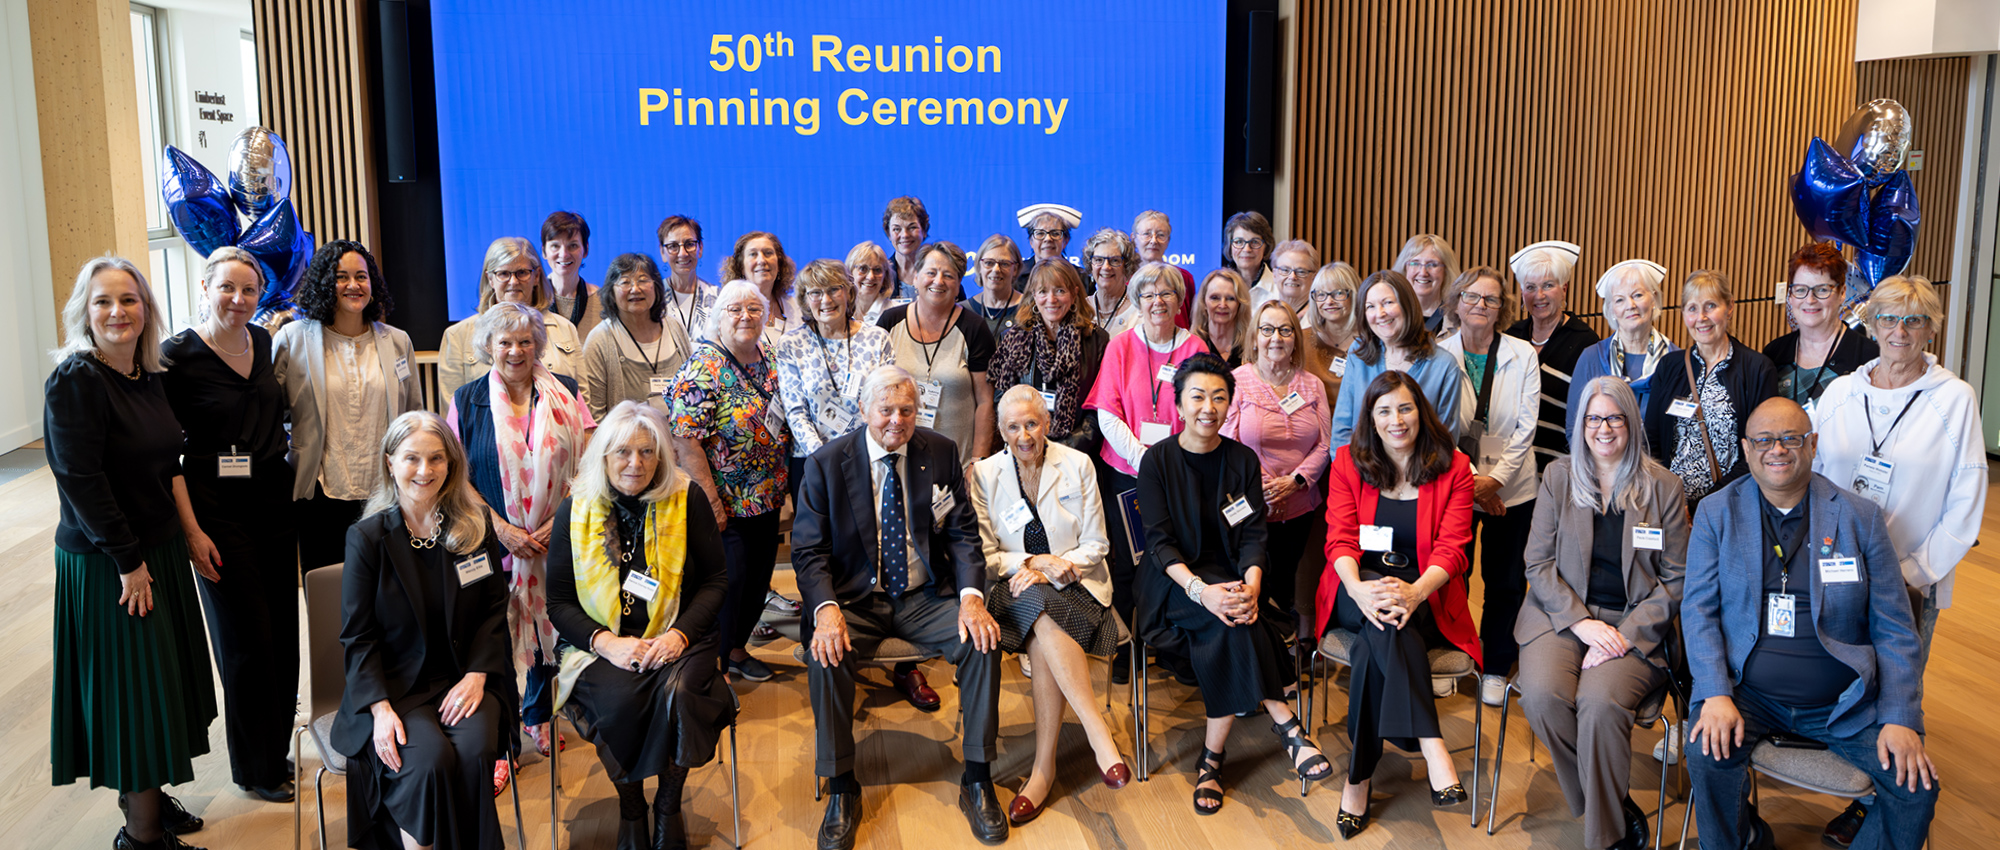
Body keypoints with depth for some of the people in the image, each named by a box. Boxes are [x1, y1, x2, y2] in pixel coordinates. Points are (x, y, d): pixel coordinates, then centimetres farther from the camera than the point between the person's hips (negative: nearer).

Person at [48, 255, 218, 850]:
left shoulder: (147, 376, 6)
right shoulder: (75, 380, -17)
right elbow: (81, 481, -20)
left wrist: (191, 531, 10)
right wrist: (129, 562, -17)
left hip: (161, 550, 8)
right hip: (106, 564, -8)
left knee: (162, 677, 16)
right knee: (130, 684, 2)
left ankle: (147, 796, 33)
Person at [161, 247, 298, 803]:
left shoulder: (265, 342, 6)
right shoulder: (178, 355, -10)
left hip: (274, 501, 5)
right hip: (219, 509, -5)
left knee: (282, 631, 10)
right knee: (246, 637, 2)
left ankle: (278, 748, 26)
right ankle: (256, 768, 18)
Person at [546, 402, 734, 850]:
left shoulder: (688, 501, 0)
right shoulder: (574, 511, 2)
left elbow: (715, 580, 3)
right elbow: (559, 602, 3)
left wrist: (680, 633, -14)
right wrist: (606, 642, -14)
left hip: (675, 640, 0)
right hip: (599, 642, 0)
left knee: (676, 692, -32)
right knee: (621, 700, -31)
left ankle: (669, 806, -4)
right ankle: (630, 809, -2)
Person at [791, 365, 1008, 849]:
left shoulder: (941, 453, 1)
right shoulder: (826, 463, -5)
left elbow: (963, 534, 2)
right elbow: (808, 549, -6)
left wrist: (971, 596, -16)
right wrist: (825, 608, -25)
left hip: (925, 596, 2)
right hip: (856, 598, -1)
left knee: (984, 641, -23)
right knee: (826, 654, -30)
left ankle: (977, 782, -8)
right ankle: (841, 792, -12)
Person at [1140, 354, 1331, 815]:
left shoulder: (1242, 460, 6)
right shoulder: (1158, 460, -2)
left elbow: (1255, 534, -2)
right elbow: (1160, 541, -10)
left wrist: (1251, 586, -23)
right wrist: (1201, 590, -27)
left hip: (1230, 576, 3)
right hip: (1174, 583, -2)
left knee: (1229, 623, -30)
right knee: (1229, 620, -32)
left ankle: (1212, 759, -22)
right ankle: (1285, 724, -25)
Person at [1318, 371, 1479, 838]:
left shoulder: (1453, 469, 3)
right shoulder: (1349, 462, 6)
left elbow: (1451, 549, -7)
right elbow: (1340, 539, -3)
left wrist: (1414, 591, -29)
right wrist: (1358, 589, -27)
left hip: (1426, 594, 0)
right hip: (1357, 589, 0)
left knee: (1384, 625, -35)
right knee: (1384, 621, -37)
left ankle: (1359, 776, -34)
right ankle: (1433, 750, -47)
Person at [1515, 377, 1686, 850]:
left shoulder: (1662, 486, 3)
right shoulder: (1558, 477, 7)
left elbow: (1677, 577, 2)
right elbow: (1538, 565, 5)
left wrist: (1626, 634, -11)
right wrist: (1582, 622, -11)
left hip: (1635, 624, -2)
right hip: (1561, 614, 2)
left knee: (1600, 703, -31)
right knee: (1542, 696, -28)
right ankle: (1620, 811, -6)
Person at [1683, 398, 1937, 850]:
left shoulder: (1860, 517, 2)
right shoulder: (1716, 513, 2)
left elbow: (1894, 630, 3)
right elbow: (1698, 610, -2)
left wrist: (1901, 719, -7)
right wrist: (1716, 695, -16)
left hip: (1843, 703, 1)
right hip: (1748, 693, -1)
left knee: (1917, 783, -17)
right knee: (1707, 757, -27)